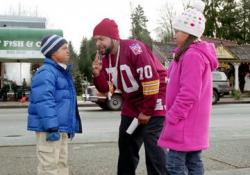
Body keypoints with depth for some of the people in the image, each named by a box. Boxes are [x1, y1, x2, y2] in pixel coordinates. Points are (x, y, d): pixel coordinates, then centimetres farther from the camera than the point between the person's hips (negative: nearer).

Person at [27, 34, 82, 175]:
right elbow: (44, 102, -24)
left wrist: (70, 127, 25)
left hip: (61, 128, 10)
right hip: (50, 128, -10)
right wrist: (51, 127, -28)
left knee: (62, 163, 17)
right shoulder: (46, 72, -15)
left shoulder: (63, 72, 19)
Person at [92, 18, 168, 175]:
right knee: (126, 145, 13)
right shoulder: (105, 57, 2)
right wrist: (98, 74, -17)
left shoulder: (134, 48, -23)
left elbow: (151, 80, -25)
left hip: (153, 103, -8)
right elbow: (107, 88, 3)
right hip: (132, 105, 8)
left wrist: (147, 111, -19)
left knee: (153, 145, -8)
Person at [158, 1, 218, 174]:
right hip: (192, 122, 10)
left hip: (185, 122, -10)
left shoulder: (192, 56, -18)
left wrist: (172, 118, -17)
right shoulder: (195, 54, 16)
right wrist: (174, 115, 16)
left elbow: (188, 94, -24)